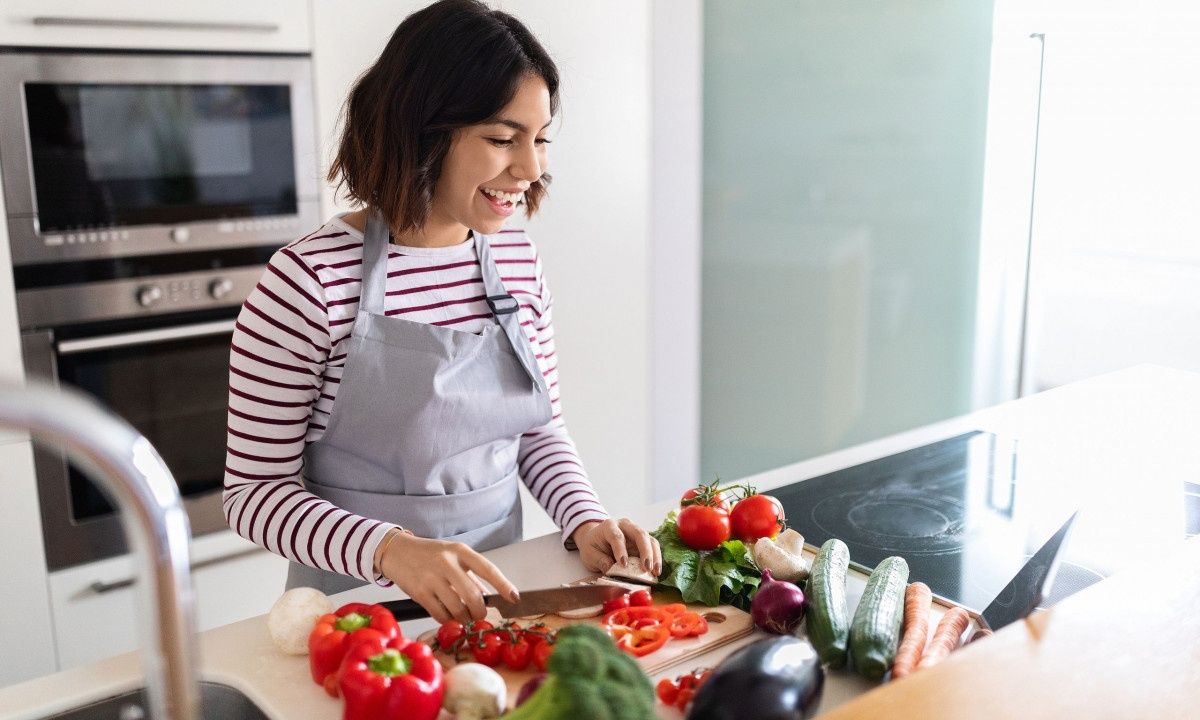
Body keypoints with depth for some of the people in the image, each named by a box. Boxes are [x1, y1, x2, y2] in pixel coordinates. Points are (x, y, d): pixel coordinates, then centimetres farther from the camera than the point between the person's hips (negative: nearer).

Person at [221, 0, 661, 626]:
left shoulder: (519, 261, 1)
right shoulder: (310, 279, -16)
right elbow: (254, 490, -12)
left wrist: (584, 520, -6)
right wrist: (390, 549, -27)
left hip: (493, 593, 2)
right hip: (360, 607, -2)